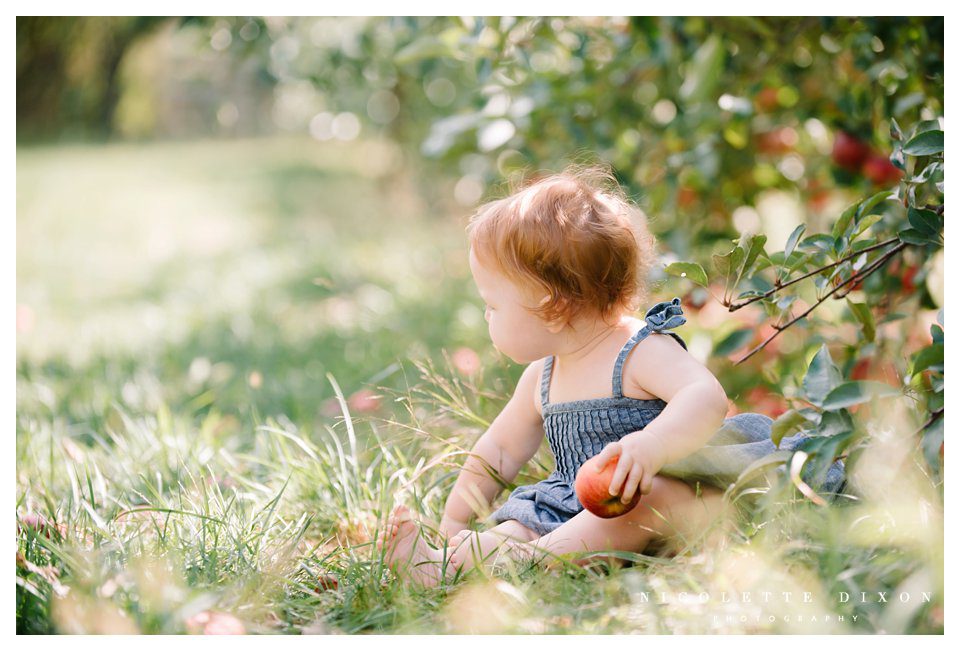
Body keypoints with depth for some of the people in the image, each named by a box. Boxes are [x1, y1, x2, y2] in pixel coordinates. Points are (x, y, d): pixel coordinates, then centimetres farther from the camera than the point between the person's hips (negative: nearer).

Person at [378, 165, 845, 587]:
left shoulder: (643, 351, -12)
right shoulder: (541, 377, 14)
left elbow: (706, 397, -29)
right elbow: (502, 449, 27)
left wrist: (650, 445, -47)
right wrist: (454, 522, 26)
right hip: (577, 510, 8)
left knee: (643, 495, -39)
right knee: (517, 519, -16)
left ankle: (529, 558, -51)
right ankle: (446, 559, -42)